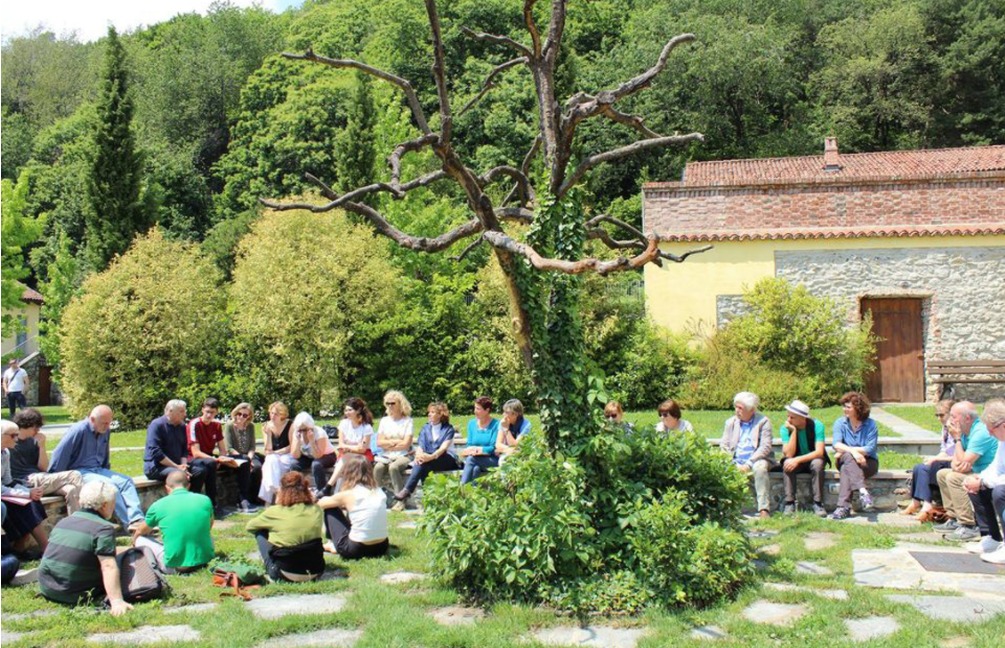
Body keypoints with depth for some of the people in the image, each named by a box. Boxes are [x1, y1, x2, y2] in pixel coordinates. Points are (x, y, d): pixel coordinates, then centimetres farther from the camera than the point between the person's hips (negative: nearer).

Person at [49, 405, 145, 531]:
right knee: (110, 485, -29)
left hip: (98, 470, 8)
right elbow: (59, 456, -13)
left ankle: (137, 519, -29)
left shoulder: (104, 431, 7)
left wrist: (107, 473, 27)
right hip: (80, 472, -7)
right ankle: (129, 524, -27)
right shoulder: (78, 430, -16)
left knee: (126, 481, -14)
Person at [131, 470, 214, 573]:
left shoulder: (158, 506, -3)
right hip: (205, 561, 2)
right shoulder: (205, 500, 1)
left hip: (174, 567, -2)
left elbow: (140, 532, 18)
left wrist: (134, 538, 41)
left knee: (140, 539, 17)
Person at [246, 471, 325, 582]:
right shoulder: (316, 510, -1)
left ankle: (271, 569, 14)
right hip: (315, 572, 4)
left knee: (260, 531, 13)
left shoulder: (275, 512, -9)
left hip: (286, 574, -4)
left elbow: (250, 526, 10)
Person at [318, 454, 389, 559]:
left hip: (356, 550, -5)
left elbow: (320, 504, 10)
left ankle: (334, 545, 22)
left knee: (330, 509, 12)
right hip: (381, 547, 5)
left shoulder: (347, 494, -7)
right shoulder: (379, 491, 5)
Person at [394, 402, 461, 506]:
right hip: (429, 461, 4)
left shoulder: (448, 429, 4)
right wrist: (419, 454, -22)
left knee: (424, 462, -33)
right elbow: (420, 447, 4)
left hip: (447, 460, -4)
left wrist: (431, 456, -34)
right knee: (421, 460, -32)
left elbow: (444, 447, -14)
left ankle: (407, 490, -39)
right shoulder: (425, 428, 18)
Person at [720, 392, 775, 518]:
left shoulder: (763, 421, -1)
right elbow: (723, 446, 7)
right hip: (736, 462, 3)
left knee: (760, 468, -36)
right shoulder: (731, 422, 12)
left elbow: (765, 447, -10)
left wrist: (749, 464, -20)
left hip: (757, 460, -3)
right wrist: (735, 464, -10)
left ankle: (764, 509, -35)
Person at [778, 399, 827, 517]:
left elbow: (819, 452, -26)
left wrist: (798, 460, -36)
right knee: (787, 464, -31)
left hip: (813, 459, -1)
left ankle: (817, 503, -25)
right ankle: (789, 503, -27)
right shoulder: (785, 429, -15)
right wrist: (793, 431, -31)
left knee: (817, 463, -34)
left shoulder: (816, 426, -19)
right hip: (795, 462, 1)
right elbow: (789, 454, -25)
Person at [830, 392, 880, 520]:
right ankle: (862, 491, -50)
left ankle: (843, 507, -42)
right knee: (849, 457, -35)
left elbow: (870, 449, -13)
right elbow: (836, 444, -12)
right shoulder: (840, 423, 3)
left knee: (846, 469, -33)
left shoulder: (870, 424, -3)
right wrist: (852, 451, -32)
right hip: (846, 461, 2)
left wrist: (844, 450, -17)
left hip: (868, 462, -2)